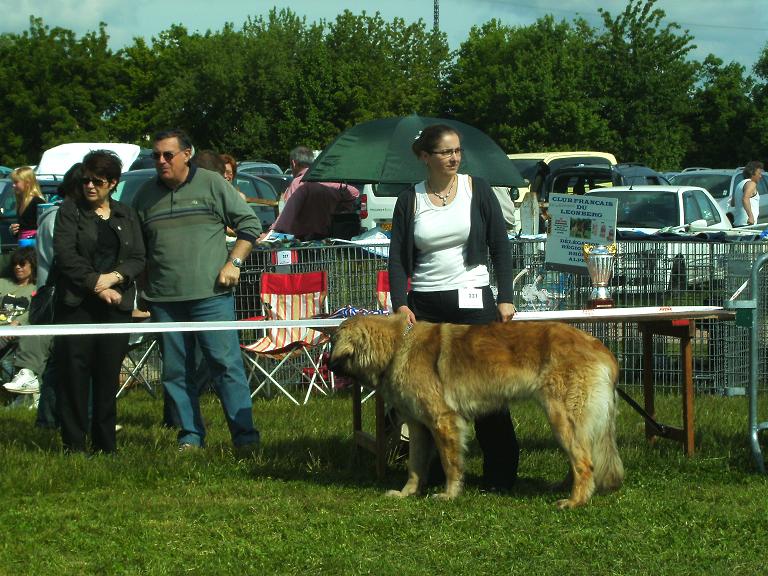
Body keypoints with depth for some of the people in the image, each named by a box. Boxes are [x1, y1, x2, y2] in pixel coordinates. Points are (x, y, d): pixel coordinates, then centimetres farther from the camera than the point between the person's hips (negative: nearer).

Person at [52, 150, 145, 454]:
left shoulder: (126, 215, 15)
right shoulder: (70, 210, 5)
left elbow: (138, 258, 8)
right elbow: (66, 255, -6)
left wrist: (114, 277, -11)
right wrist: (96, 285, -13)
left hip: (116, 305, 3)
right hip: (77, 305, -3)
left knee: (108, 377, 3)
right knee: (74, 375, -6)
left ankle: (105, 446, 8)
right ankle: (74, 446, -2)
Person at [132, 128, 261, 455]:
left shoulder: (211, 184, 3)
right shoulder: (146, 195, 12)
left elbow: (249, 223, 5)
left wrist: (234, 263, -5)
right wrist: (141, 288, 13)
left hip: (210, 294, -4)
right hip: (164, 300, 4)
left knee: (226, 364, -8)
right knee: (176, 372, 5)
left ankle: (245, 437, -7)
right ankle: (190, 437, 13)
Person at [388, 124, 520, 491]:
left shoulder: (477, 190, 3)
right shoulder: (410, 200, 6)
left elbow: (500, 247, 4)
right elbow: (397, 258, 5)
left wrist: (505, 298, -2)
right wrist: (400, 303, -9)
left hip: (473, 300, -2)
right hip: (425, 306, 2)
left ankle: (500, 475, 2)